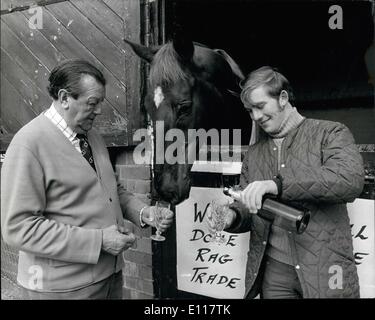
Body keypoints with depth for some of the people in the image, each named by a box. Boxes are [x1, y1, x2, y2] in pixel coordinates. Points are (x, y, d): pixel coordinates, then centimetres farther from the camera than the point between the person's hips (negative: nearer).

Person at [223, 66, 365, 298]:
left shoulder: (331, 133, -2)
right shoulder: (254, 153, 12)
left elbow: (351, 180, -21)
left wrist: (277, 184, -28)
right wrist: (232, 216, -9)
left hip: (324, 269, -3)